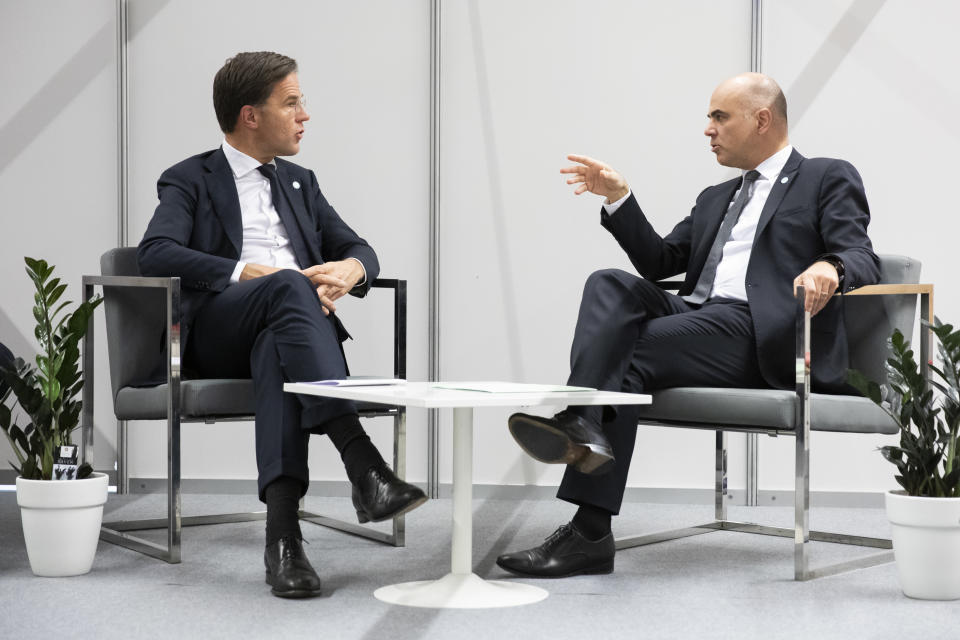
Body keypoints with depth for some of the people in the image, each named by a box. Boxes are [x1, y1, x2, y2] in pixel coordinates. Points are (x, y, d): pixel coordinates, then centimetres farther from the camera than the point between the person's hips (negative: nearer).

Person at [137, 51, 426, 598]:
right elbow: (155, 253, -6)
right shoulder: (191, 180, 12)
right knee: (288, 286, -37)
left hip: (284, 327, 3)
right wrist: (246, 272, -18)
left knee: (277, 348, -37)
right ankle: (364, 467, -49)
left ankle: (283, 530, -52)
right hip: (217, 332, -3)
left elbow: (359, 249, 21)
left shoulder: (300, 182, 29)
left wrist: (349, 269, -5)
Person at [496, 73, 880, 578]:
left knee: (635, 354, -26)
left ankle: (590, 530, -30)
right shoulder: (716, 198, 33)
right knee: (609, 285, -21)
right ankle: (581, 424, -42)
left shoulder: (828, 179, 11)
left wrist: (831, 267, -27)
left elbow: (863, 261, -3)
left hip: (761, 335, -6)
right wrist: (618, 198, 14)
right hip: (695, 312, 6)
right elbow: (658, 262, 26)